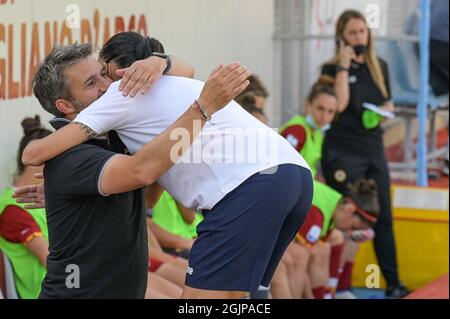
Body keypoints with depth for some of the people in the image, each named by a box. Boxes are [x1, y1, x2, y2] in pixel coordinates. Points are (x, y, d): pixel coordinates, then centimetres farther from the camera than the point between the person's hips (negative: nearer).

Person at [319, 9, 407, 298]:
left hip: (374, 149, 5)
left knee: (384, 217, 6)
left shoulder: (380, 66, 11)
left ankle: (394, 284, 13)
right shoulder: (332, 68, -3)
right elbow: (339, 105, -17)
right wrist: (343, 66, -16)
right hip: (343, 151, -5)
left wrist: (387, 109, -4)